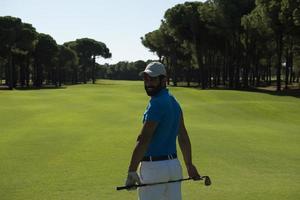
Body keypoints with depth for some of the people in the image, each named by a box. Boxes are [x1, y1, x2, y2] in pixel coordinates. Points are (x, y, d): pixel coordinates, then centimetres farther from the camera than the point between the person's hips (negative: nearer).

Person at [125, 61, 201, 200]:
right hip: (173, 164, 9)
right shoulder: (174, 102, 13)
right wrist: (189, 165, 23)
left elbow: (143, 140, -22)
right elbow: (183, 137, 17)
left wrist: (132, 171, -25)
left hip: (154, 167, -9)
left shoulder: (157, 104, -15)